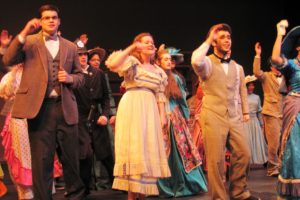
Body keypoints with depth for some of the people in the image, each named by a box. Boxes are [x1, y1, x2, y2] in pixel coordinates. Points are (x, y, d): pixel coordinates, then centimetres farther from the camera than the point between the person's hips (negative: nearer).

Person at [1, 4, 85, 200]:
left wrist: (70, 78, -5)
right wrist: (24, 33, -16)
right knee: (42, 159, 2)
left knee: (71, 156, 8)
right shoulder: (30, 42, 6)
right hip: (39, 107, -2)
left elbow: (80, 76, 18)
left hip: (65, 107, 3)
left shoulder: (70, 47, 14)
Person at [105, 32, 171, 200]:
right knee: (134, 148, -7)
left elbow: (160, 95, 13)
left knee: (148, 150, 6)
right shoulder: (132, 62, 0)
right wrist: (131, 48, -15)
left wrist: (163, 115, 3)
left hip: (150, 111, 6)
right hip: (132, 108, -6)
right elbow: (112, 64, -19)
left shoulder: (158, 70, 18)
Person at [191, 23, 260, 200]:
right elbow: (196, 61, -25)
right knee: (216, 159, -3)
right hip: (213, 116, -5)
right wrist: (208, 41, -13)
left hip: (234, 117, 5)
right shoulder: (207, 63, -2)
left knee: (243, 154, 4)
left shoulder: (237, 67, 15)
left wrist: (245, 111, 13)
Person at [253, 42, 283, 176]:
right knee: (274, 142, -8)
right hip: (271, 113, -5)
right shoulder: (266, 76, 0)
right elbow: (257, 72, -20)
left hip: (283, 113, 5)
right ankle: (273, 168, 3)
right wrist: (258, 55, -25)